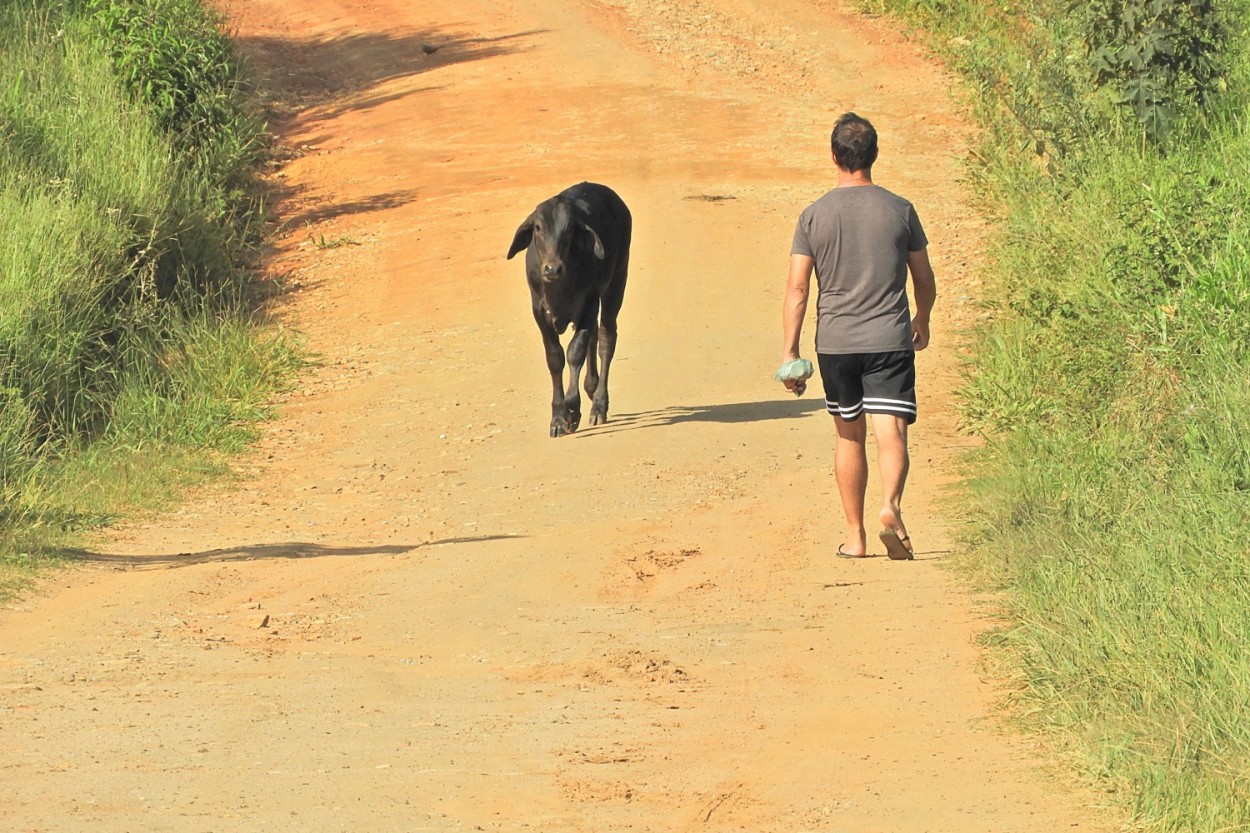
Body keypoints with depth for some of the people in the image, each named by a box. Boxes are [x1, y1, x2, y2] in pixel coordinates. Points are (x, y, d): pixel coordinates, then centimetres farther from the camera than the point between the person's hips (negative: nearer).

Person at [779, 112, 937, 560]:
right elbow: (924, 280, 10)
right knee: (891, 431, -6)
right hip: (890, 339, -1)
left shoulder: (814, 216, -1)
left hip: (835, 342, 1)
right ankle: (891, 507, -33)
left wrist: (789, 350, 0)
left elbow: (797, 288, -3)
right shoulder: (900, 211, 0)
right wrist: (922, 321, 29)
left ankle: (855, 536, 18)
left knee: (850, 436, 14)